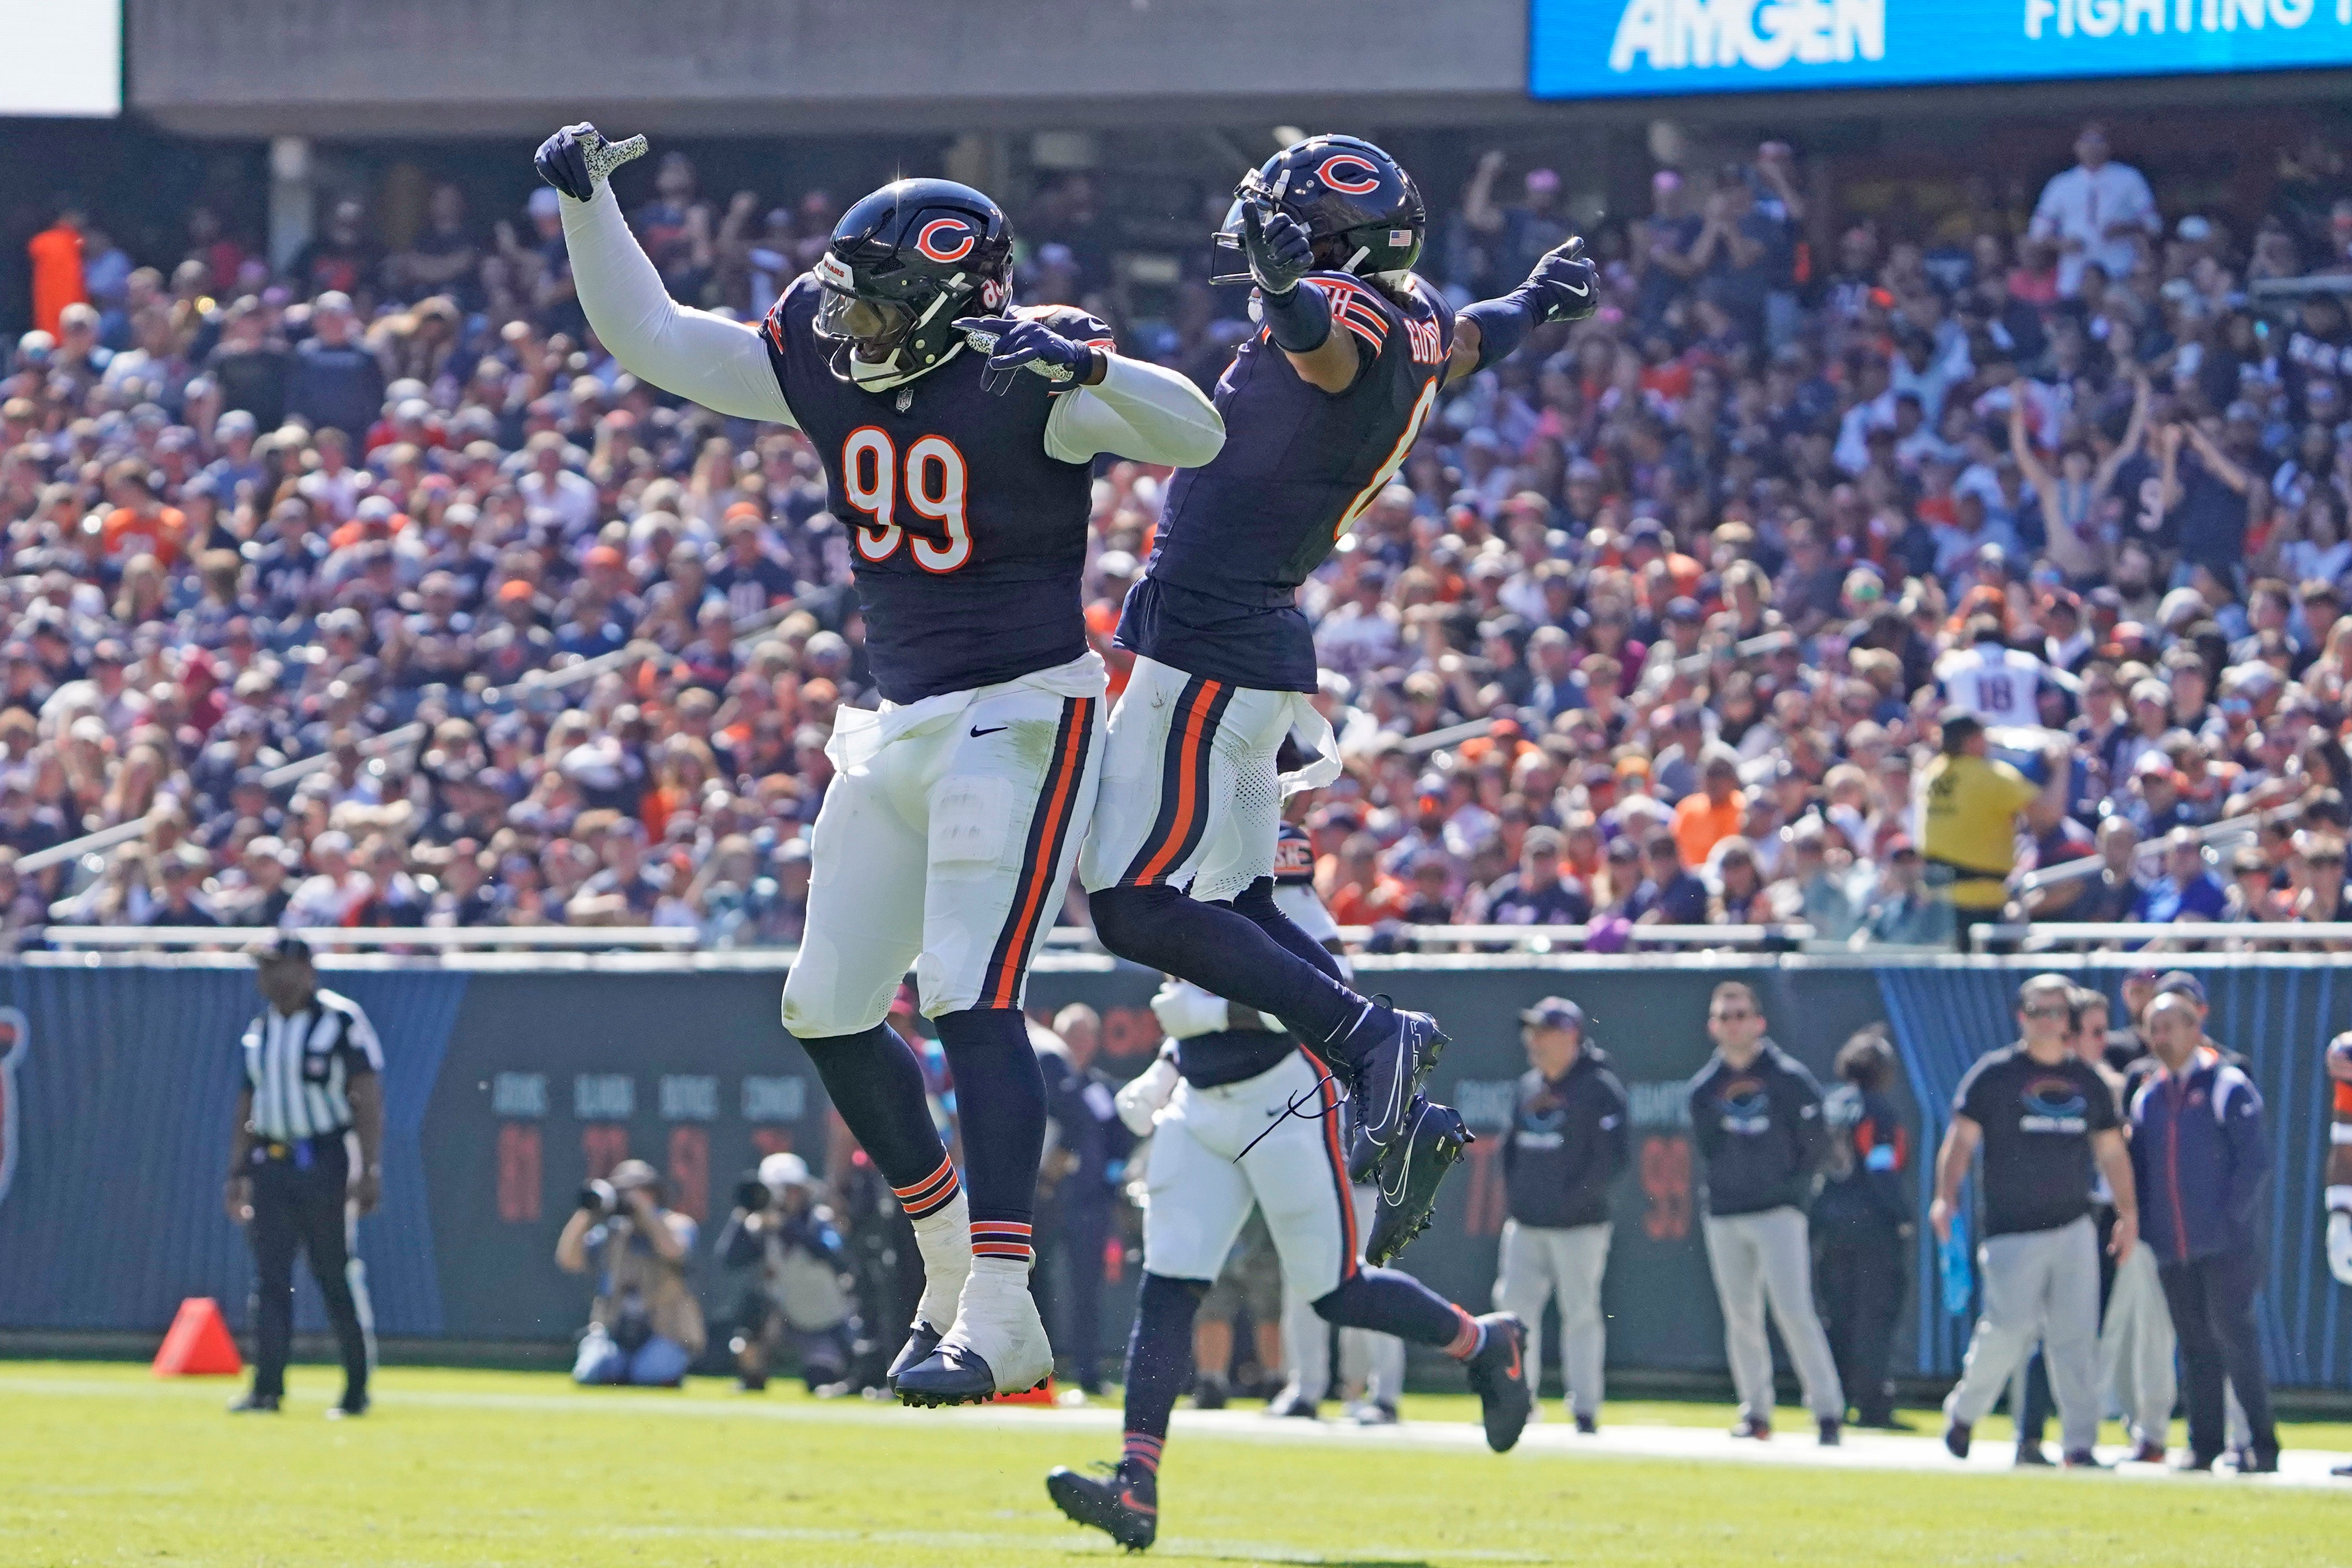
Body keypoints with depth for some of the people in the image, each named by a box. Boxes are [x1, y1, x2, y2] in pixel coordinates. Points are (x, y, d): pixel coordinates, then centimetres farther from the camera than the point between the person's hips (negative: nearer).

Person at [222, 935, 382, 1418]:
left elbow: (368, 1098, -11)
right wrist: (237, 1172, 13)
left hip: (326, 1159, -6)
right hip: (271, 1161, 6)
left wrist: (369, 1169, -17)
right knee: (269, 1276, -2)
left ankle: (357, 1390, 8)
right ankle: (267, 1387, -3)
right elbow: (247, 1103, 19)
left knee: (339, 1276, -1)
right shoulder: (260, 1029, 13)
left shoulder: (341, 1021, -7)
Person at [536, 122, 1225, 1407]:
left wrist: (1082, 366, -42)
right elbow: (650, 337, 8)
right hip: (896, 725, 8)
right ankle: (952, 1263, 26)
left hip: (1020, 721, -8)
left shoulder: (1022, 384, -16)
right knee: (829, 1011, 10)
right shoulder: (829, 367, 4)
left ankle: (1000, 1315, -21)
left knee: (971, 997, -19)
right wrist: (586, 203, -2)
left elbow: (1195, 437, -27)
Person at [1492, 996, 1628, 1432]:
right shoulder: (1528, 1087, 14)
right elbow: (1513, 1147, 23)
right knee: (1515, 1306, 1)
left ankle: (1585, 1409, 2)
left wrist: (1577, 1195, -16)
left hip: (1578, 1227, -6)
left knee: (1580, 1313, -3)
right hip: (1526, 1224, 6)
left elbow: (1616, 1155, -13)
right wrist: (1512, 1192, 10)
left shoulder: (1599, 1089, -8)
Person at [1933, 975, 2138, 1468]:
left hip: (2075, 1227, 4)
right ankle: (1964, 1411, 15)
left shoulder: (2088, 1080, 13)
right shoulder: (1995, 1073, 1)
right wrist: (1946, 1197, -16)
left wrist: (2128, 1212, 10)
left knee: (2077, 1336, -2)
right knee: (2010, 1328, -10)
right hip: (2011, 1232, -4)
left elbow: (2111, 1150, 18)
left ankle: (2080, 1444, -1)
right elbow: (1962, 1138, -3)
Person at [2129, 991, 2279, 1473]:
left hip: (2226, 1247, -6)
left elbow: (2255, 1160, -8)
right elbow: (2137, 1167, 20)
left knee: (2233, 1337, -10)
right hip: (2170, 1248, 6)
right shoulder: (2147, 1096, 13)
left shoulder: (2227, 1086, -4)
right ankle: (2205, 1445, 11)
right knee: (2195, 1346, 7)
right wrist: (2145, 1225, 9)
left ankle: (2261, 1445, -6)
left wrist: (2232, 1217, -13)